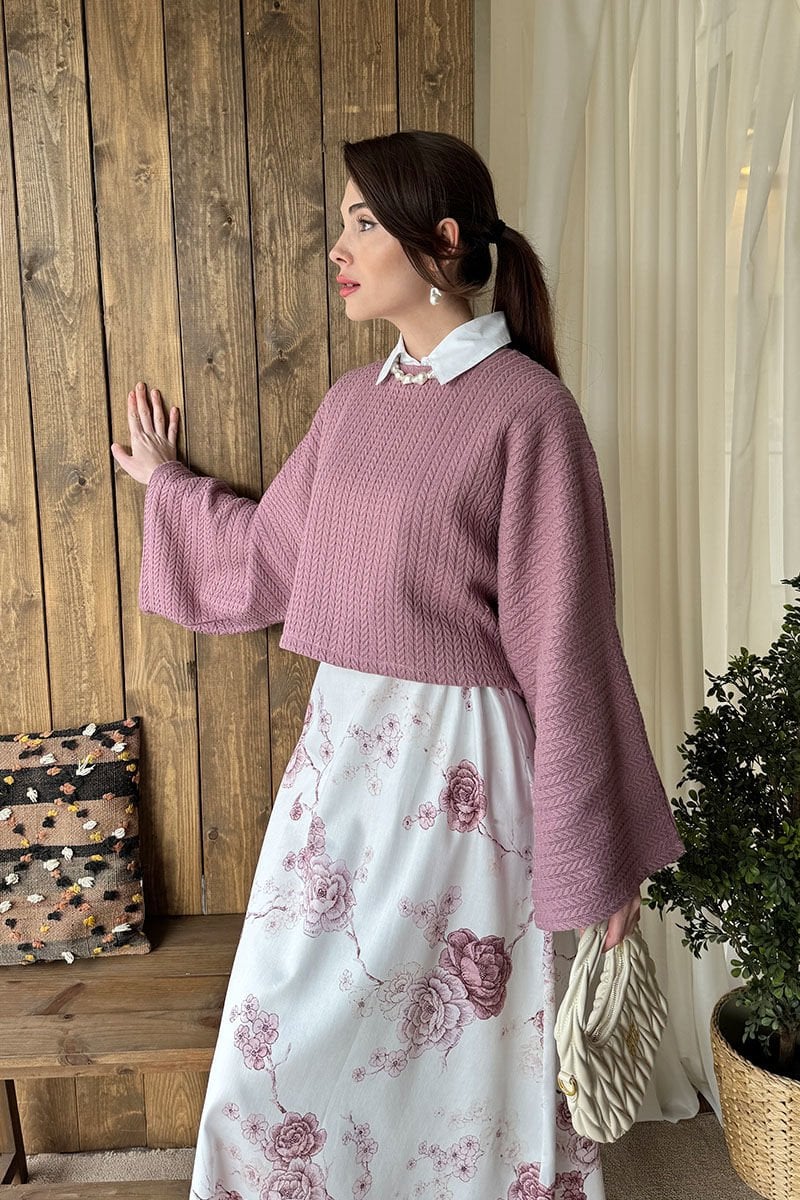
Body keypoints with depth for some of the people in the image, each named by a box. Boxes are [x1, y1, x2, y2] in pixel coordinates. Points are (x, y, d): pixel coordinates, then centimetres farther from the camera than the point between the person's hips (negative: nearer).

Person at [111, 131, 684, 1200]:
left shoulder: (525, 406, -13)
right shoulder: (353, 403, 7)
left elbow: (563, 639, -13)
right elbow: (268, 552, 20)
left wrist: (596, 848, -8)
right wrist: (165, 482, 32)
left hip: (464, 764, -6)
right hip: (343, 746, 6)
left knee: (474, 1044, 13)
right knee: (290, 1035, 16)